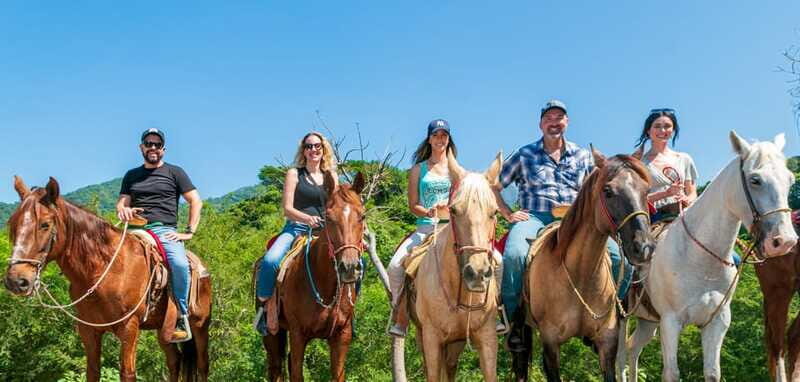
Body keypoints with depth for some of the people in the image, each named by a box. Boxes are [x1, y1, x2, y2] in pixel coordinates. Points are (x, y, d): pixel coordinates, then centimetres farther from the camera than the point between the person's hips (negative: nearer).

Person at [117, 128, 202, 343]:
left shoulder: (174, 172, 15)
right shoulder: (131, 175, 24)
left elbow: (196, 201, 10)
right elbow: (121, 203, 17)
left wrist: (189, 232, -1)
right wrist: (122, 210, -8)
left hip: (165, 230, -3)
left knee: (180, 264, -34)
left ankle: (181, 317, -20)